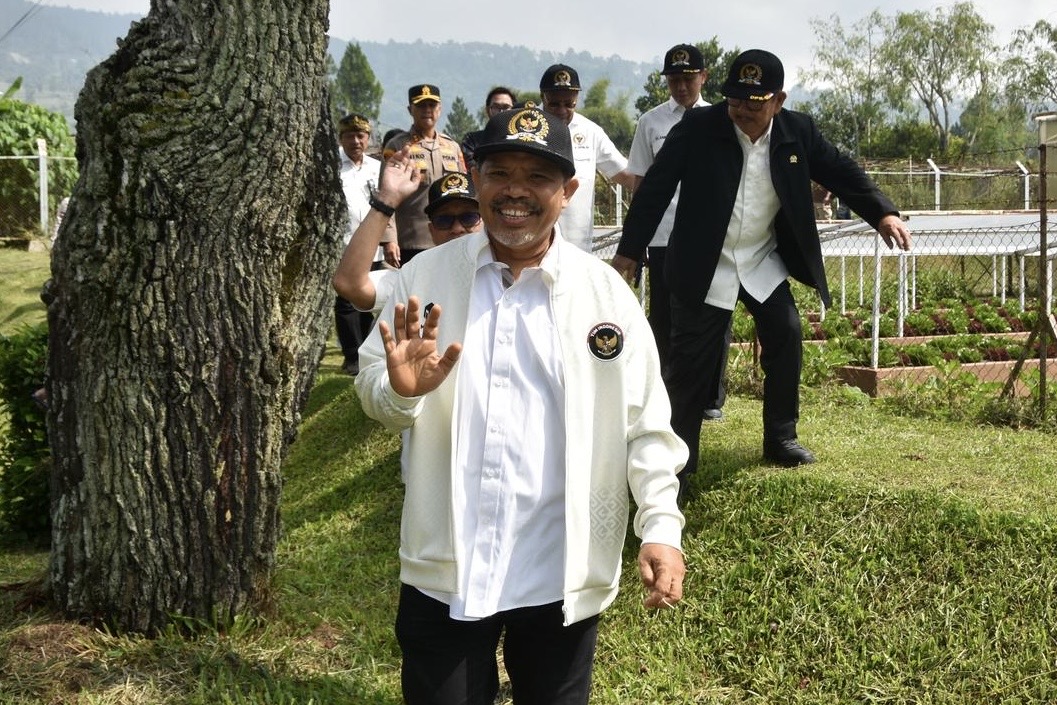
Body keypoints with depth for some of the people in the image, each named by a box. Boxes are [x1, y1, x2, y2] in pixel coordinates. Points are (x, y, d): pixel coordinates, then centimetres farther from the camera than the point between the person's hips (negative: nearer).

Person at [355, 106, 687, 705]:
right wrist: (400, 390, -20)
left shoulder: (606, 291, -2)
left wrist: (661, 527, -10)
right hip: (445, 572, 0)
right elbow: (371, 387, 3)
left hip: (564, 576, 0)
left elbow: (645, 425, -1)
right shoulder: (426, 277, -1)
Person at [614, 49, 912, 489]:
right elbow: (656, 187, -13)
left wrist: (883, 214, -12)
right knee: (691, 361, -2)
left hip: (764, 263, 4)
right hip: (705, 267, -3)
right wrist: (629, 251, -14)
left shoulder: (798, 131, -5)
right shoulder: (698, 128, -14)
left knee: (786, 339, 1)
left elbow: (840, 172, 2)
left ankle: (781, 438, 20)